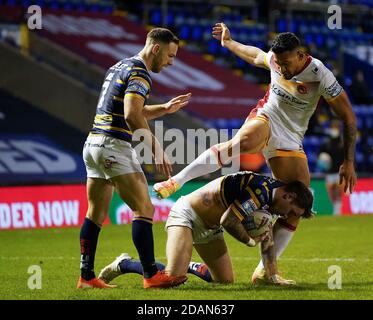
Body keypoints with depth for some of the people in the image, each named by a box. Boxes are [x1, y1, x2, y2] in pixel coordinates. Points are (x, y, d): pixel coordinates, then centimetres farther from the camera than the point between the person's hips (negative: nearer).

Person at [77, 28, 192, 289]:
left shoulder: (119, 67, 19)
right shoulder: (139, 73, -11)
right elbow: (132, 116, -24)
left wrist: (165, 109, 23)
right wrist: (156, 149, -22)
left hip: (93, 144, 10)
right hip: (114, 146, -10)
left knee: (96, 214, 11)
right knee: (144, 209, -7)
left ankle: (86, 276, 11)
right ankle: (151, 275, -9)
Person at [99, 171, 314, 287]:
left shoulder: (269, 198, 4)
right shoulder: (261, 192, -28)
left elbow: (267, 238, 13)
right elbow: (228, 221, -28)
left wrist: (273, 276, 10)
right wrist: (250, 240, -11)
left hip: (209, 228, 10)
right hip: (186, 214, -10)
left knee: (226, 281, 6)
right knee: (174, 277, -26)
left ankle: (190, 267, 32)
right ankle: (124, 265, -5)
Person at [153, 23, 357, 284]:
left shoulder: (321, 77, -20)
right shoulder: (274, 59, -9)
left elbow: (349, 118, -12)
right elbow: (254, 55, 19)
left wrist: (349, 162, -14)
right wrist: (228, 43, 31)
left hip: (291, 141, 1)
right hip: (265, 119, 0)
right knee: (244, 141, -39)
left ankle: (264, 269, 1)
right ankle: (176, 181, -42)